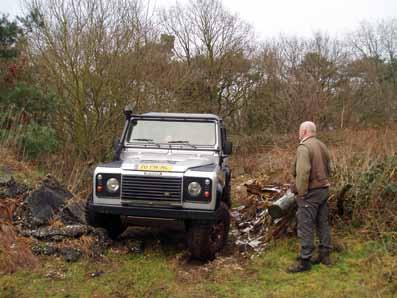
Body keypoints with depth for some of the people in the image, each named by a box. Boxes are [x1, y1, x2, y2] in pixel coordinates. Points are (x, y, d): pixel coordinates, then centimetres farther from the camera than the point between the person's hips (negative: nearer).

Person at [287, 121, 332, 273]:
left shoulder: (304, 147, -16)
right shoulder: (322, 146, 12)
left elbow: (303, 173, -24)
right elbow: (328, 168, 18)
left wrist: (301, 193, -17)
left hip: (310, 192, -9)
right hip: (323, 190, 9)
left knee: (306, 226, -3)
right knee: (322, 223, 16)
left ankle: (305, 260, 1)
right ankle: (325, 254, 25)